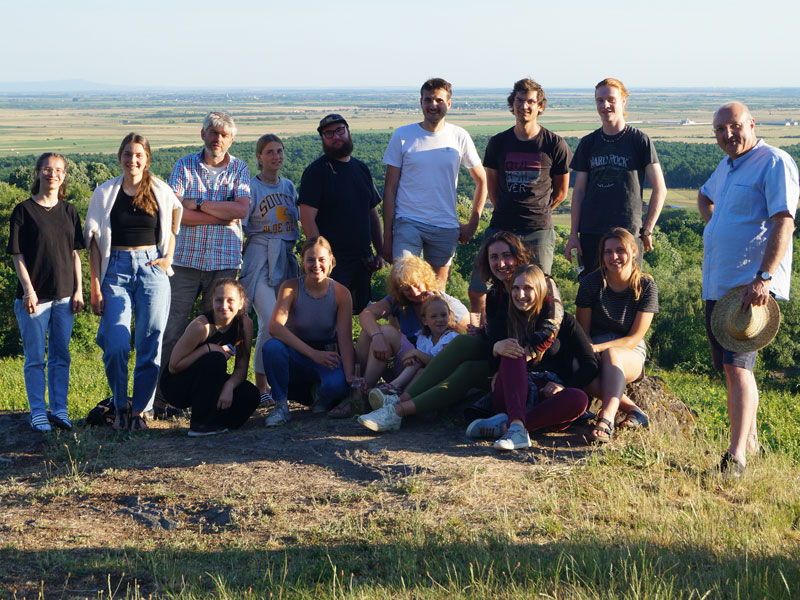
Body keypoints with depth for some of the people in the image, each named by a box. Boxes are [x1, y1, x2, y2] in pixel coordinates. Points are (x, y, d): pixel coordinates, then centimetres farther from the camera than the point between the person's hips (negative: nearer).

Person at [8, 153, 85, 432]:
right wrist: (28, 290, -11)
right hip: (34, 295, -4)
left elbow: (75, 253, 12)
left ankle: (59, 410, 16)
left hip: (64, 295, 4)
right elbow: (17, 255, -4)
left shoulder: (69, 211, 9)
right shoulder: (24, 210, -3)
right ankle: (38, 413, 7)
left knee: (61, 357, 8)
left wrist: (78, 290, 6)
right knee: (35, 359, 1)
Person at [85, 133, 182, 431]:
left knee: (150, 345, -5)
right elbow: (94, 242, 4)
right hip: (116, 269, -1)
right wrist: (95, 287, -1)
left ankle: (139, 410, 9)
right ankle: (120, 406, 9)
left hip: (152, 269, 1)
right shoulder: (104, 194, 4)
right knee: (115, 345, -13)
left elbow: (172, 227, 21)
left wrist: (168, 259, 3)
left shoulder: (161, 192, 6)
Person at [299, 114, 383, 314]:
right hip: (333, 260, -7)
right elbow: (307, 218, -13)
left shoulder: (361, 168, 15)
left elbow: (373, 213, 21)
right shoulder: (316, 171, -6)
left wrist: (380, 252, 15)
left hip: (362, 259, 7)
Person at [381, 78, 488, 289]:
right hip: (407, 223, -1)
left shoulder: (460, 137, 3)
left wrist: (473, 223, 7)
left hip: (446, 227, 2)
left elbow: (481, 180, 14)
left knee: (438, 290, 7)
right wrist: (387, 236, -2)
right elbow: (390, 188, 2)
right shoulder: (402, 135, 1)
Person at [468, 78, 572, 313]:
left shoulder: (555, 145, 0)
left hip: (539, 231, -2)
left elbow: (561, 191, 11)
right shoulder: (498, 143, 6)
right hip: (500, 229, 2)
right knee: (477, 292, -1)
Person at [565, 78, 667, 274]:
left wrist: (647, 230, -3)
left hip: (628, 231, -3)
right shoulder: (588, 143, 11)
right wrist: (573, 234, 6)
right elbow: (579, 190, 13)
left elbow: (659, 189, 2)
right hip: (590, 233, 3)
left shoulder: (640, 140, 1)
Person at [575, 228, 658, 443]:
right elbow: (582, 333, 1)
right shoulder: (591, 282, -3)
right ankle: (633, 410, -28)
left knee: (611, 354, -39)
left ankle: (606, 419, -56)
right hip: (595, 353, 1)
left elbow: (634, 338, -9)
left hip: (631, 355, -1)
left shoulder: (646, 286, -5)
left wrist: (599, 348, -25)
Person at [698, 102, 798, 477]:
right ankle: (750, 437, 25)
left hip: (751, 283, -9)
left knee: (736, 363, -17)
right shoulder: (727, 166, 18)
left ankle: (737, 455, -20)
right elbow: (705, 196, 41)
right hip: (717, 283, 9)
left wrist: (764, 277, -29)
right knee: (729, 365, 12)